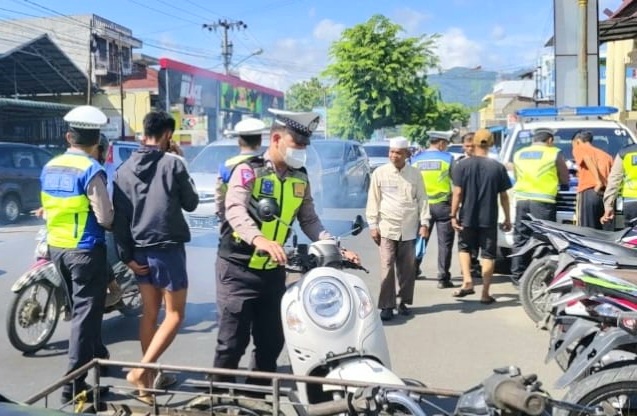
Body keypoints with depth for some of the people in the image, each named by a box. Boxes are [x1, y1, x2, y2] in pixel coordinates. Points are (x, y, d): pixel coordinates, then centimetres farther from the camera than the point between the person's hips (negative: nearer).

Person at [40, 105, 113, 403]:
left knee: (82, 308, 22)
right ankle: (75, 386, 1)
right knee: (85, 314, -2)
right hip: (86, 249, -8)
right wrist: (112, 219, 3)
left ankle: (97, 358, 40)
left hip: (56, 246, 8)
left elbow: (49, 208, 13)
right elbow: (105, 218, -18)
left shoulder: (50, 167, 6)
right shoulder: (91, 169, -17)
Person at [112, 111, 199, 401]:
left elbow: (119, 217, 2)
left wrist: (126, 255, 5)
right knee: (175, 314, 4)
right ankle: (141, 371, -8)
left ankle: (150, 377, 21)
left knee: (149, 313, 15)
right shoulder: (173, 164, -10)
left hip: (140, 250, 6)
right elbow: (191, 204, 1)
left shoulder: (124, 170, 4)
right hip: (168, 248, -5)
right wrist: (185, 183, 18)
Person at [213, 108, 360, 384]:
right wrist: (259, 240, -47)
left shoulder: (300, 177, 7)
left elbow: (309, 220, 9)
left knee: (271, 341, 13)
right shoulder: (249, 170, -12)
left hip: (273, 270, 6)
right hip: (238, 269, -6)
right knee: (233, 341, -1)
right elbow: (235, 209, -28)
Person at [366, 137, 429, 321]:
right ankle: (387, 305, -1)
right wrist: (373, 225, -2)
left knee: (407, 268, 8)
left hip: (409, 229, 2)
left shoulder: (415, 174, 5)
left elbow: (422, 199, 7)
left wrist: (424, 223, 1)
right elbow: (373, 200, 2)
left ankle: (403, 301, 20)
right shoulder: (380, 173, 1)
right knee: (387, 268, -5)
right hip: (387, 227, -2)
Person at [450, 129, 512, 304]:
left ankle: (467, 281, 3)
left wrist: (453, 215, -2)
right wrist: (507, 218, 9)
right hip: (489, 219, 0)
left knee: (464, 248, 20)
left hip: (467, 217, 0)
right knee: (488, 254, 8)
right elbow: (504, 196, 1)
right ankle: (485, 293, 8)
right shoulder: (498, 167, -3)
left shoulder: (462, 165, -6)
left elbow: (457, 193, -9)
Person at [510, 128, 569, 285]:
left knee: (520, 239, 10)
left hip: (522, 200, 5)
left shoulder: (518, 154, 16)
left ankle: (517, 276, 12)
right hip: (542, 201, -4)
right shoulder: (554, 153, 3)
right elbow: (565, 179, 9)